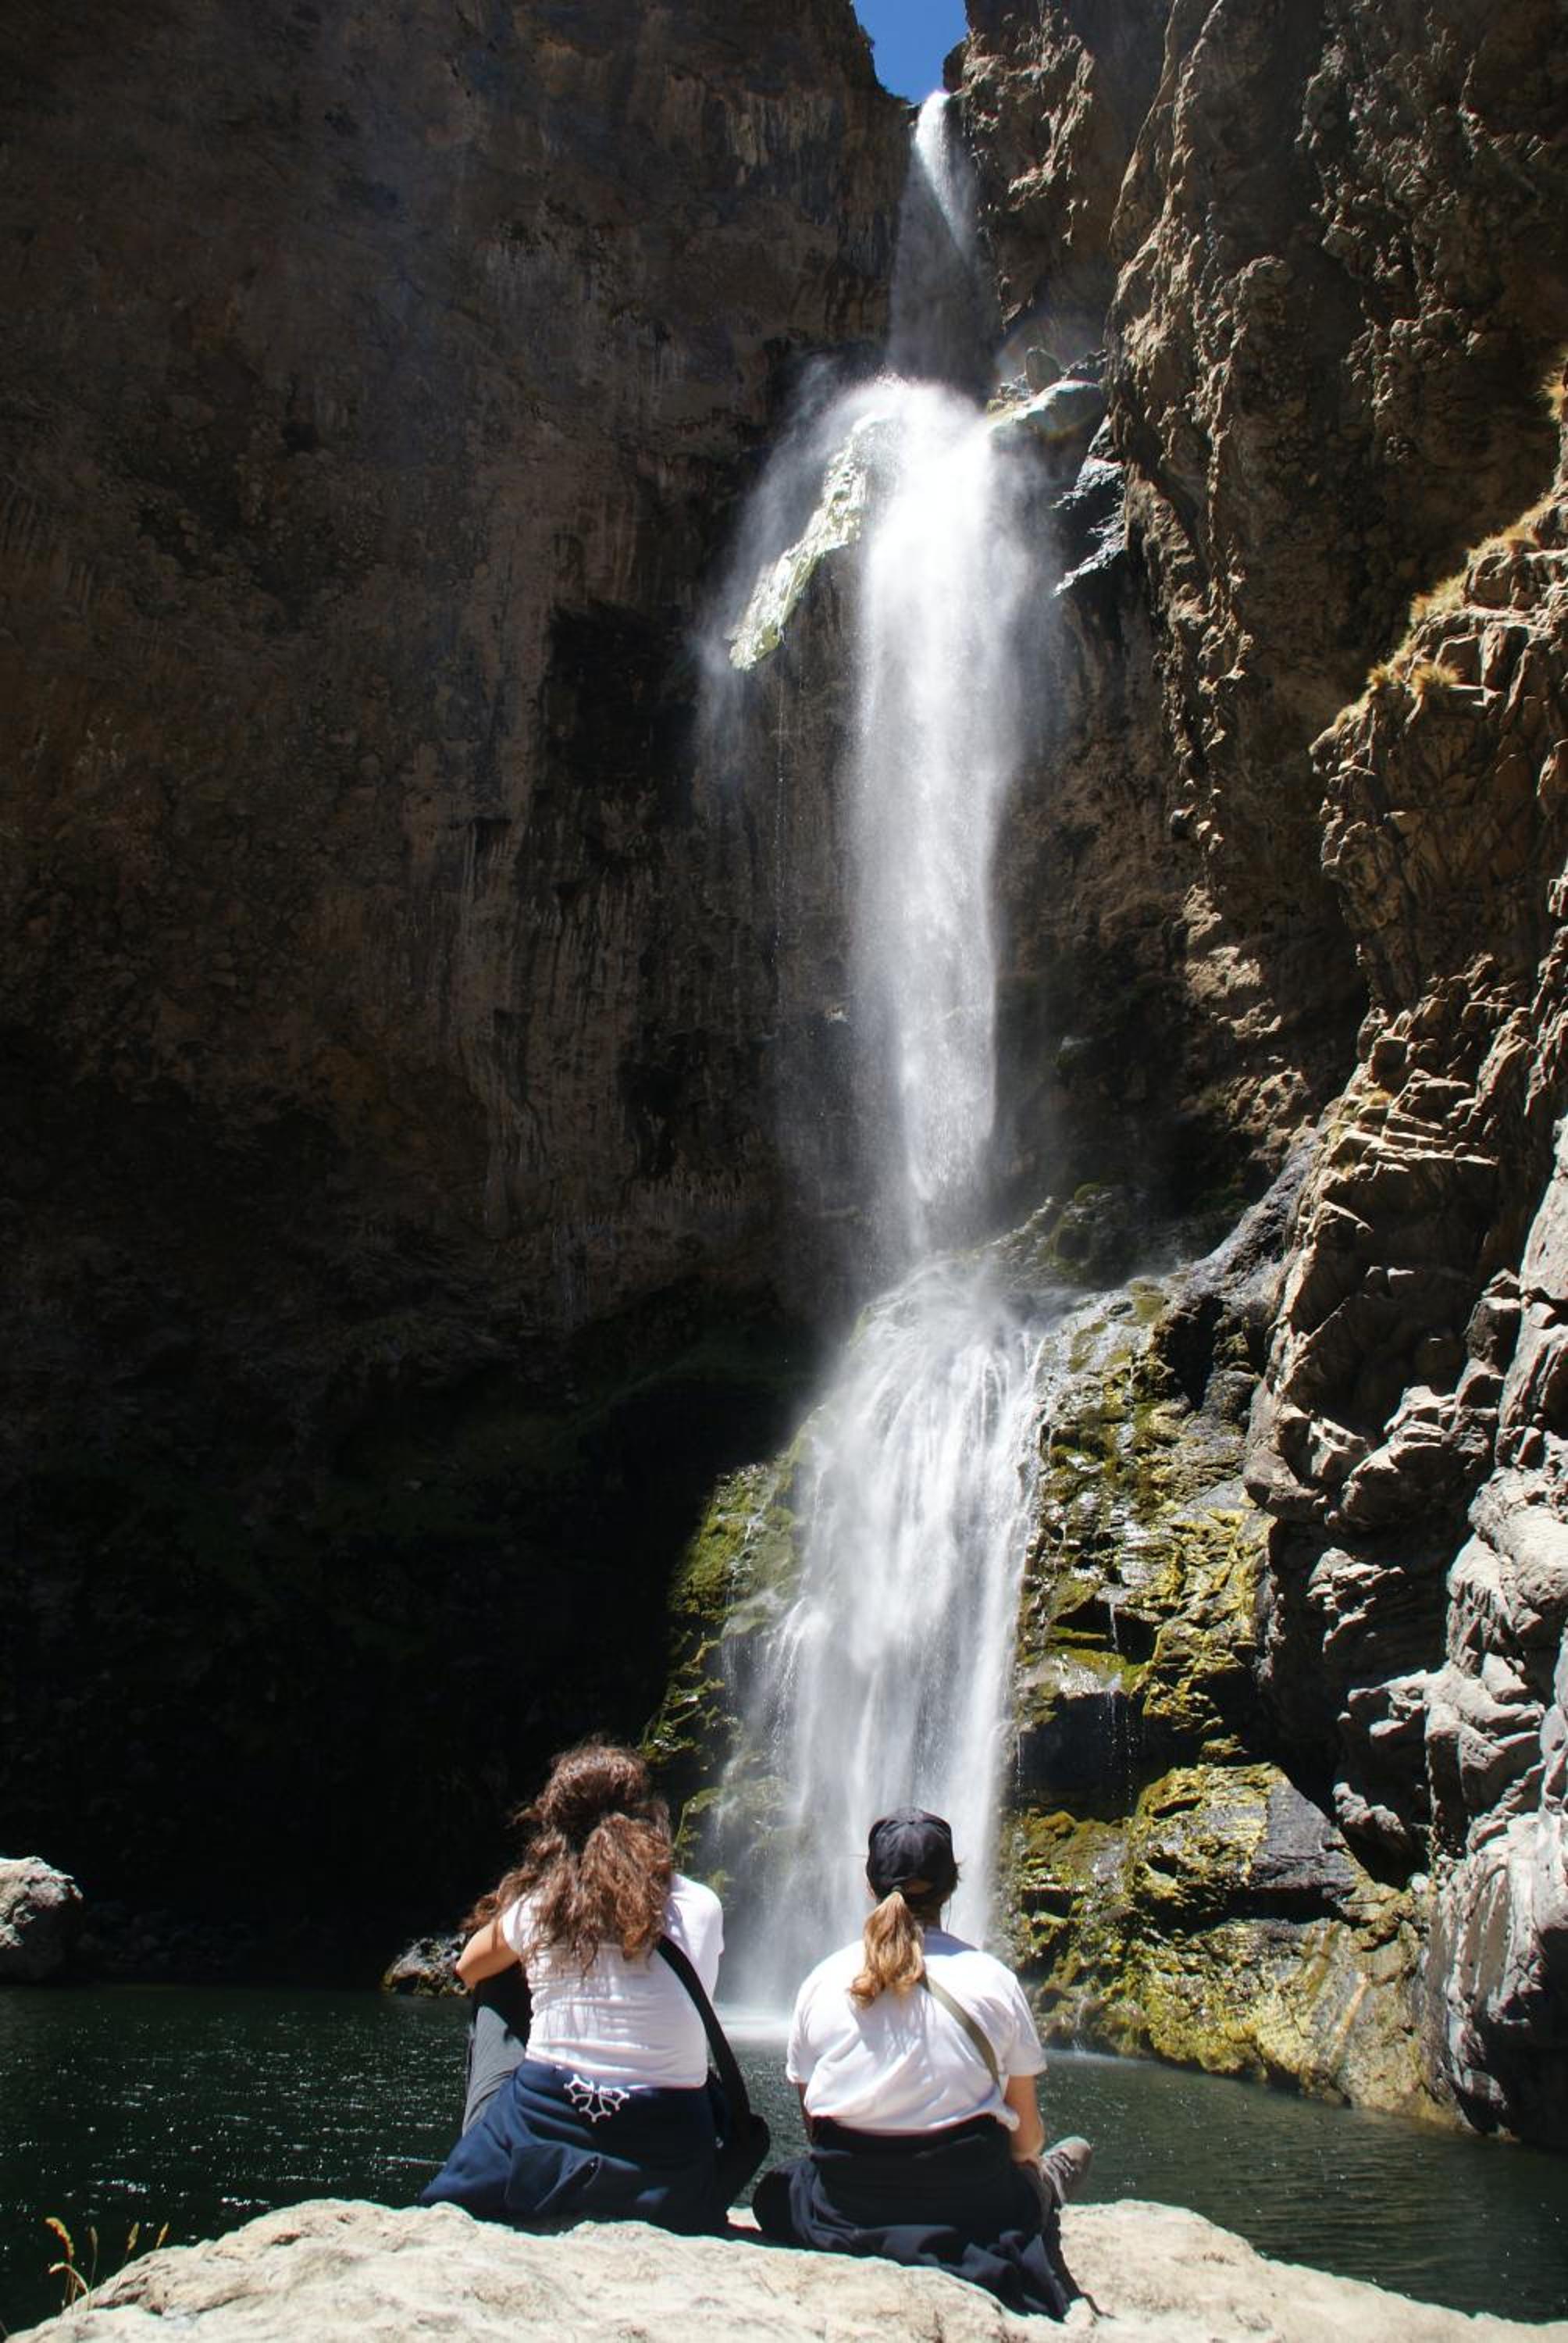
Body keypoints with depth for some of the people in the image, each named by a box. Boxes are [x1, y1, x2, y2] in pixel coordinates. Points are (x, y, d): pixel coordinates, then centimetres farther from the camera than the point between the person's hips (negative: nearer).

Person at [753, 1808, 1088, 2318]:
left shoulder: (822, 1982, -3)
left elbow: (814, 2125, 6)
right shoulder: (992, 1980, -6)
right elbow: (1027, 2136, 3)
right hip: (969, 2213, 4)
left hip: (843, 2216, -3)